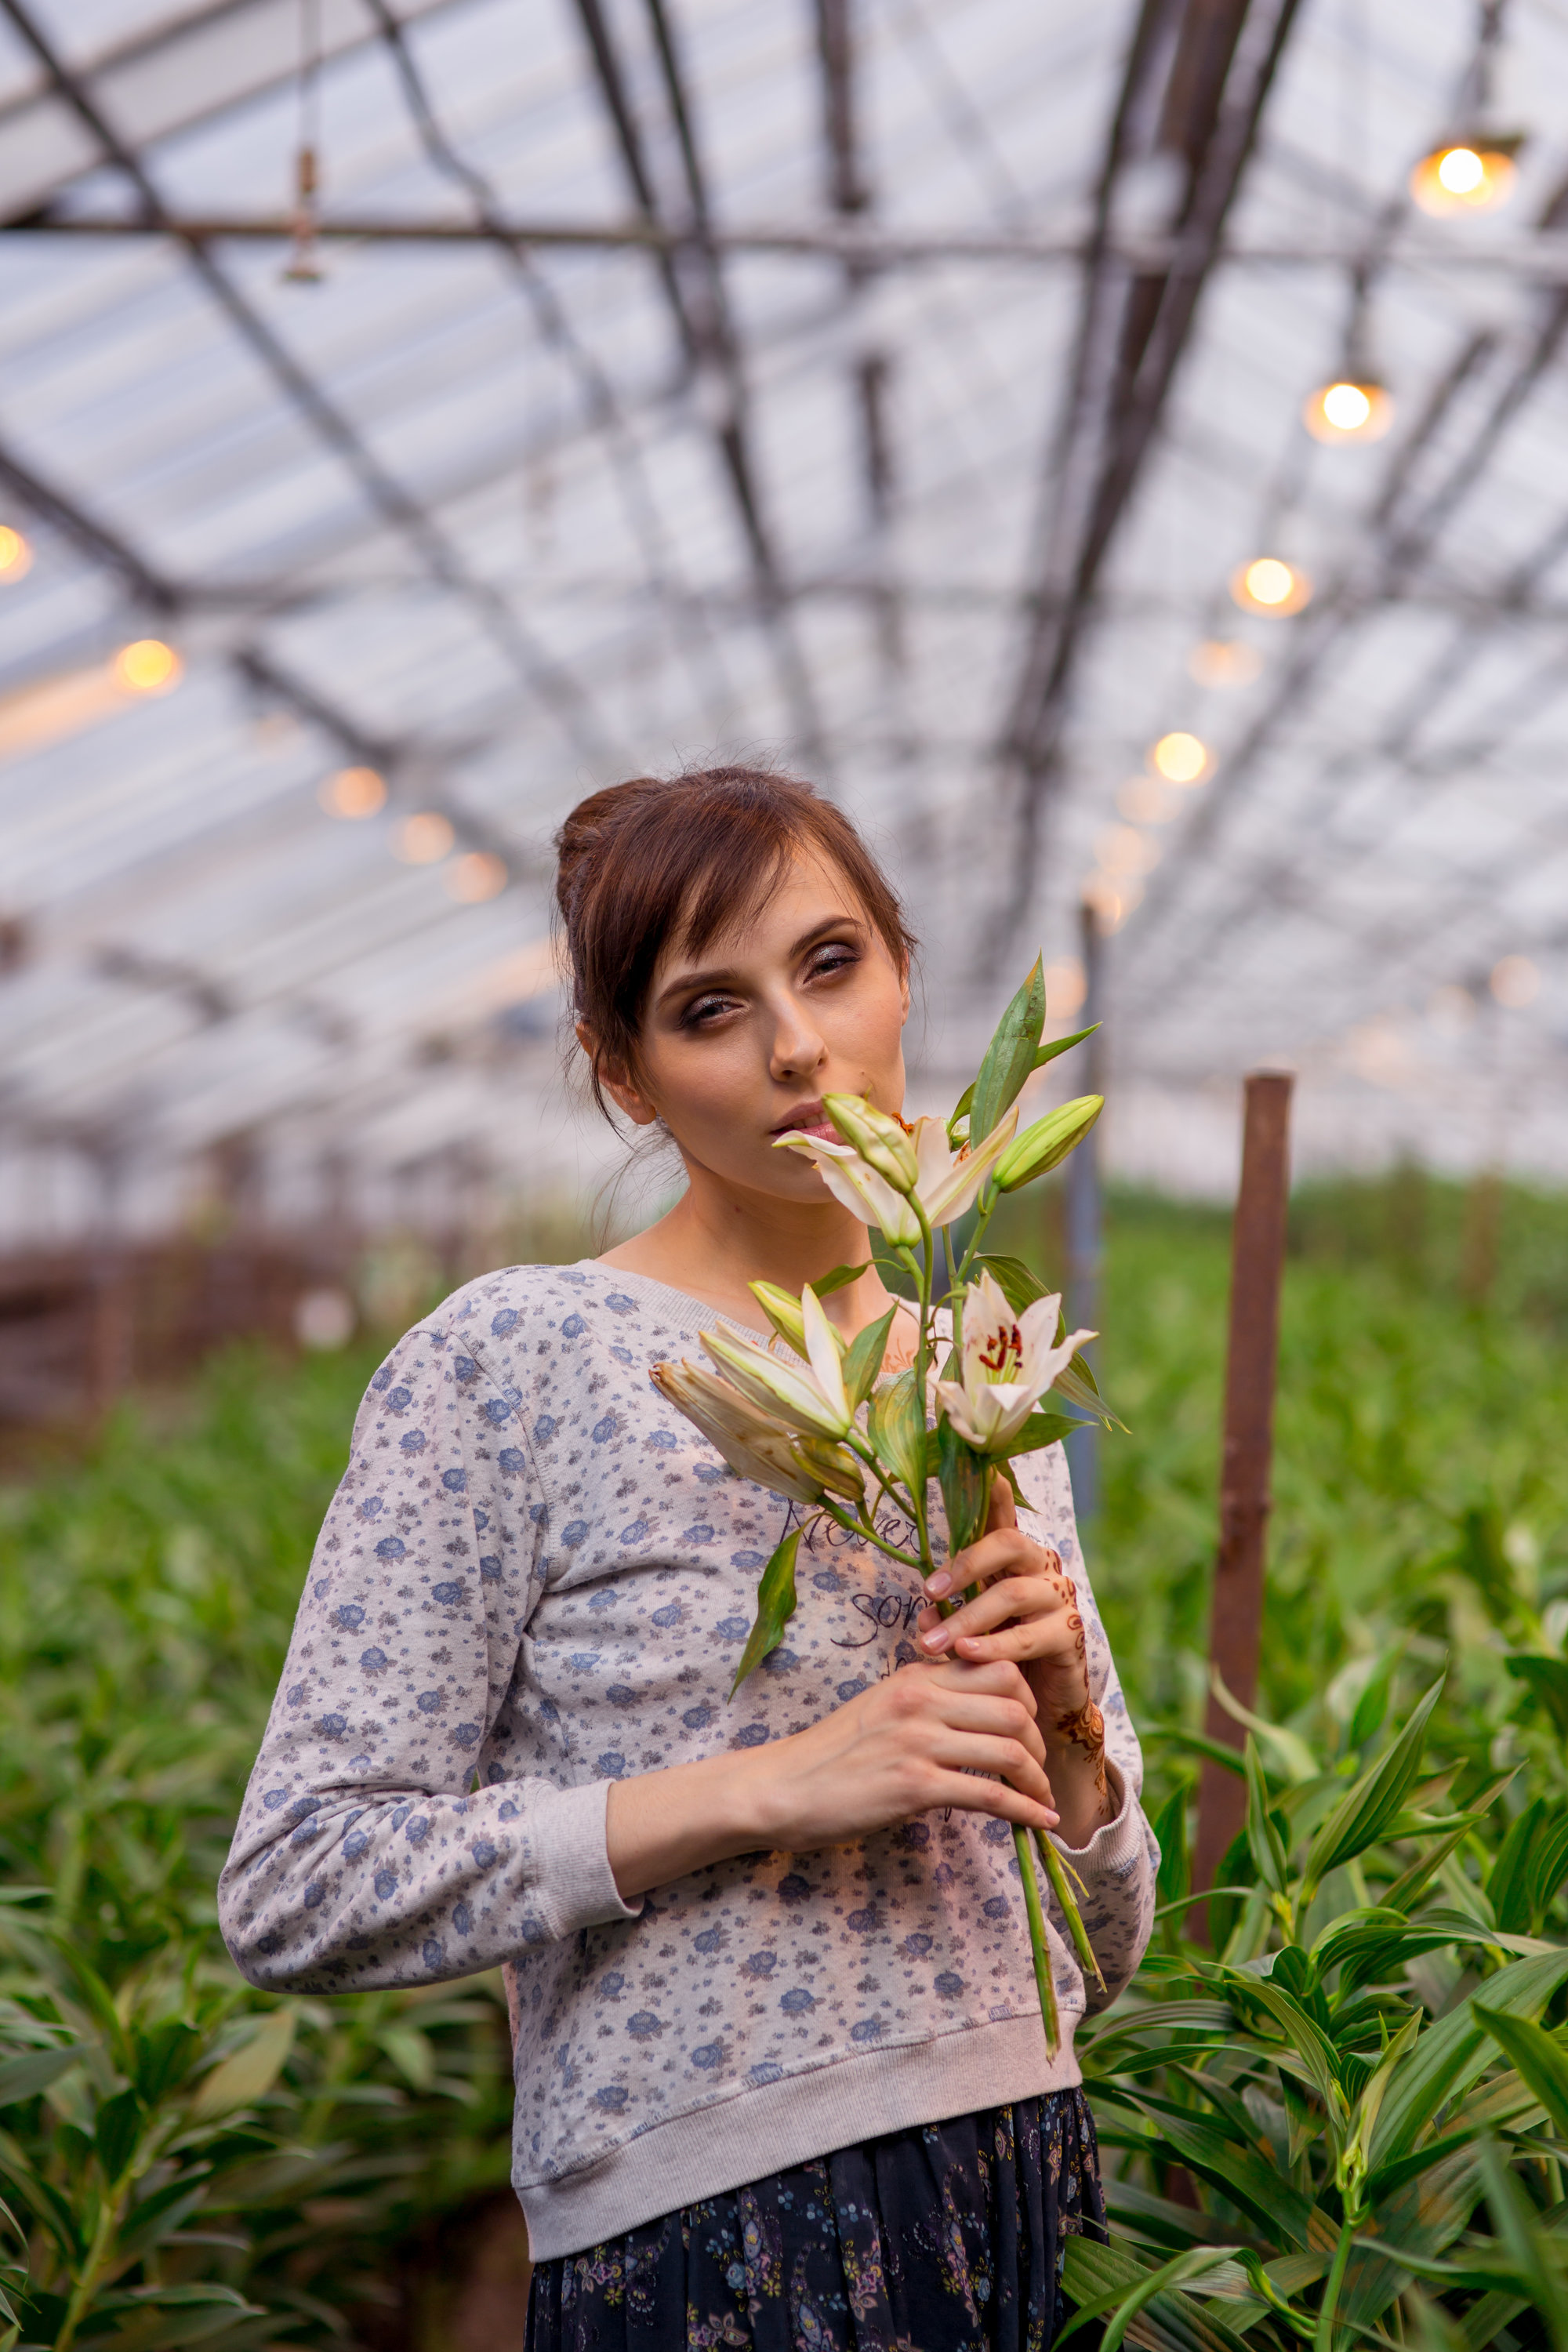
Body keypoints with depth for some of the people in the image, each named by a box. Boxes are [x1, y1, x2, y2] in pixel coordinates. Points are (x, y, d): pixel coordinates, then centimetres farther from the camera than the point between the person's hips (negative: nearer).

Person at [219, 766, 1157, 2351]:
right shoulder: (507, 1360, -9)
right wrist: (770, 1788, -20)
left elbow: (1103, 1950, 13)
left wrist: (1065, 1726, -9)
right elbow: (295, 1894, -14)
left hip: (1035, 2209, 6)